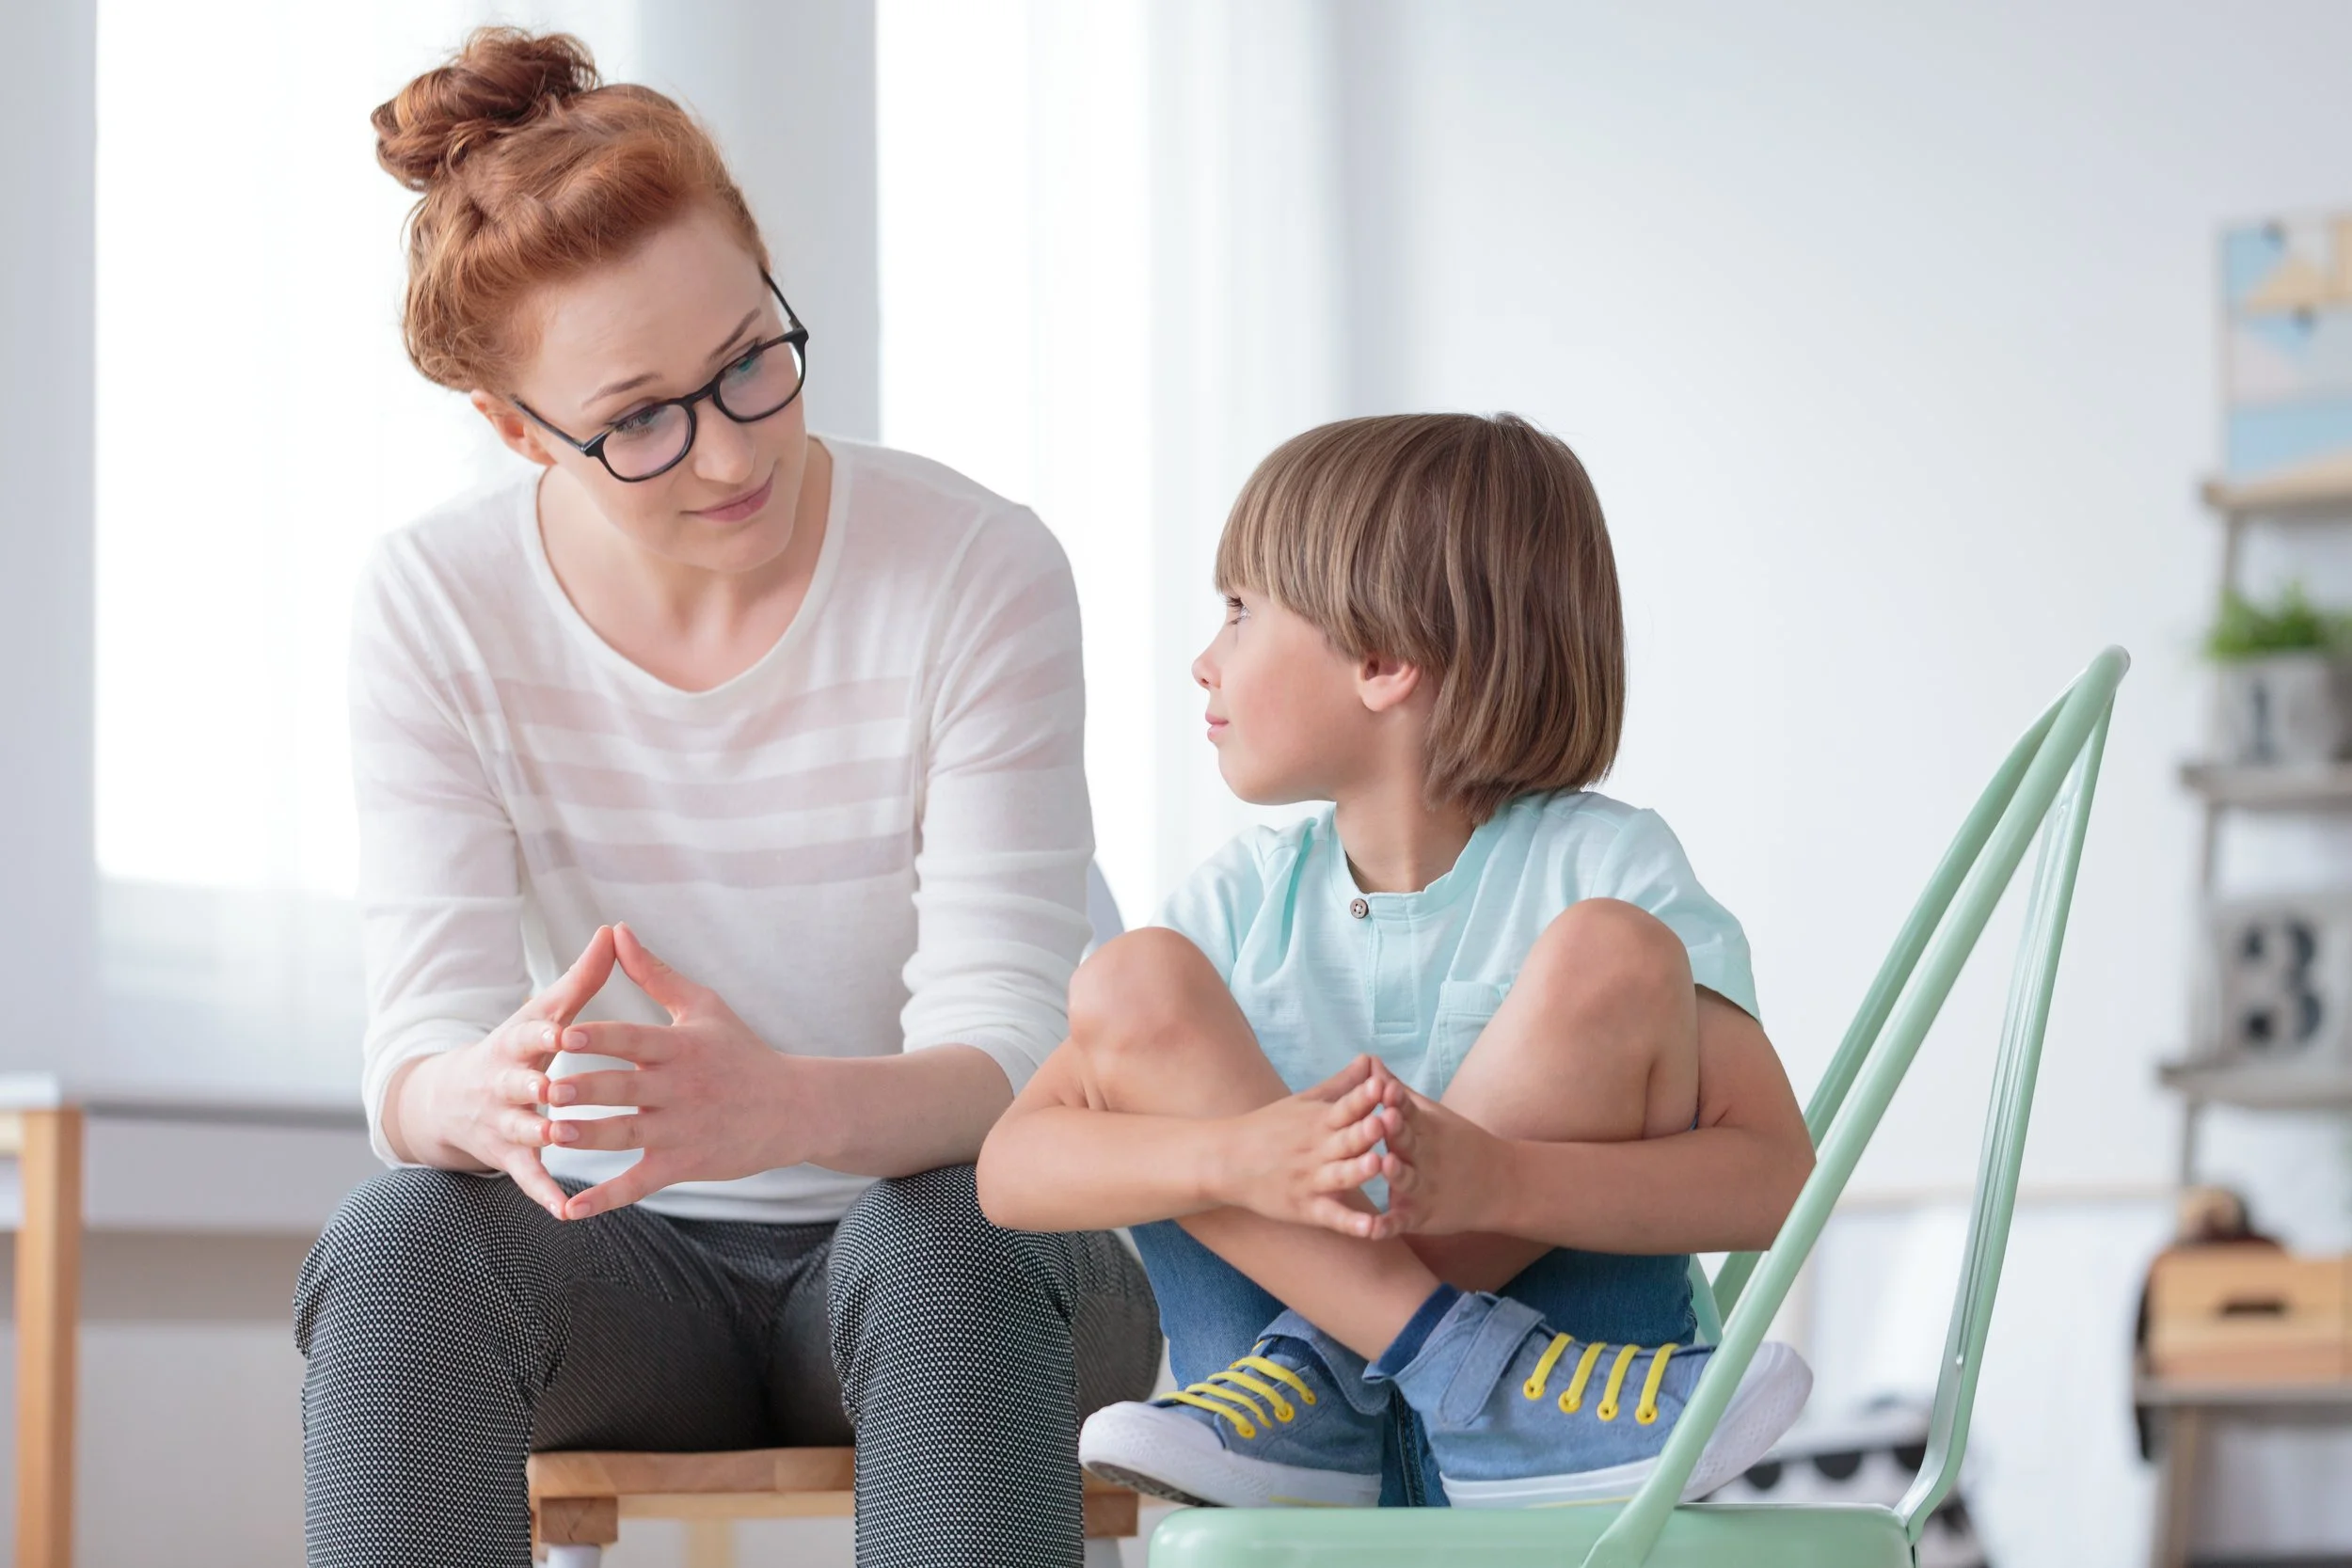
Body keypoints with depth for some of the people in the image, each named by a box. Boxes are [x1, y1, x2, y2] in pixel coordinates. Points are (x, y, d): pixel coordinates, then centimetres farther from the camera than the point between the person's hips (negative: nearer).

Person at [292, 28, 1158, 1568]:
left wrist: (783, 1108, -44)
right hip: (631, 1270, 2)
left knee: (948, 1239, -36)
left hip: (940, 1242, -1)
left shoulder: (980, 571, -14)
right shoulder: (435, 610, -8)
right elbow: (415, 1056, -14)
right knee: (395, 1245, -30)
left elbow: (1006, 1051, -20)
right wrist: (485, 1096, -41)